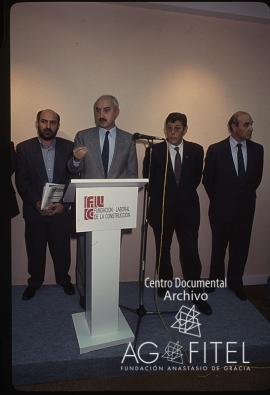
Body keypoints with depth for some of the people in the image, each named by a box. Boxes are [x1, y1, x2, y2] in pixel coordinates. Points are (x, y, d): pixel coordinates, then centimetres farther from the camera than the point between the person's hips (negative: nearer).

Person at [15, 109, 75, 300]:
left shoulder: (69, 147, 0)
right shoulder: (24, 148, 0)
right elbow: (21, 182, -3)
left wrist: (63, 203, -11)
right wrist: (37, 203, -14)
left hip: (61, 210, 0)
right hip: (35, 211, 0)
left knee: (62, 248, 11)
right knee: (35, 249, 13)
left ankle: (64, 279, 34)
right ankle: (34, 282, 35)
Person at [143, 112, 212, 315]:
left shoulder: (196, 150, 1)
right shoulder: (154, 151, -5)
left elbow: (196, 178, 10)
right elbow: (148, 179, 2)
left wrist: (184, 195, 8)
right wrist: (159, 199, 3)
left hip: (188, 208, 0)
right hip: (162, 209, 0)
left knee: (191, 252, -2)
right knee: (163, 250, 14)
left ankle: (196, 294, 12)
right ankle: (164, 283, 35)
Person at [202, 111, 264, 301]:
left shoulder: (257, 149, 0)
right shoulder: (216, 150, -10)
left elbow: (257, 178, 11)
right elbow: (207, 179, -1)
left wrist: (246, 196, 12)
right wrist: (218, 200, 6)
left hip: (245, 208, 3)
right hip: (221, 208, -2)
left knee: (241, 246, 11)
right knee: (219, 246, 12)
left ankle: (235, 282, 30)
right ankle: (216, 279, 33)